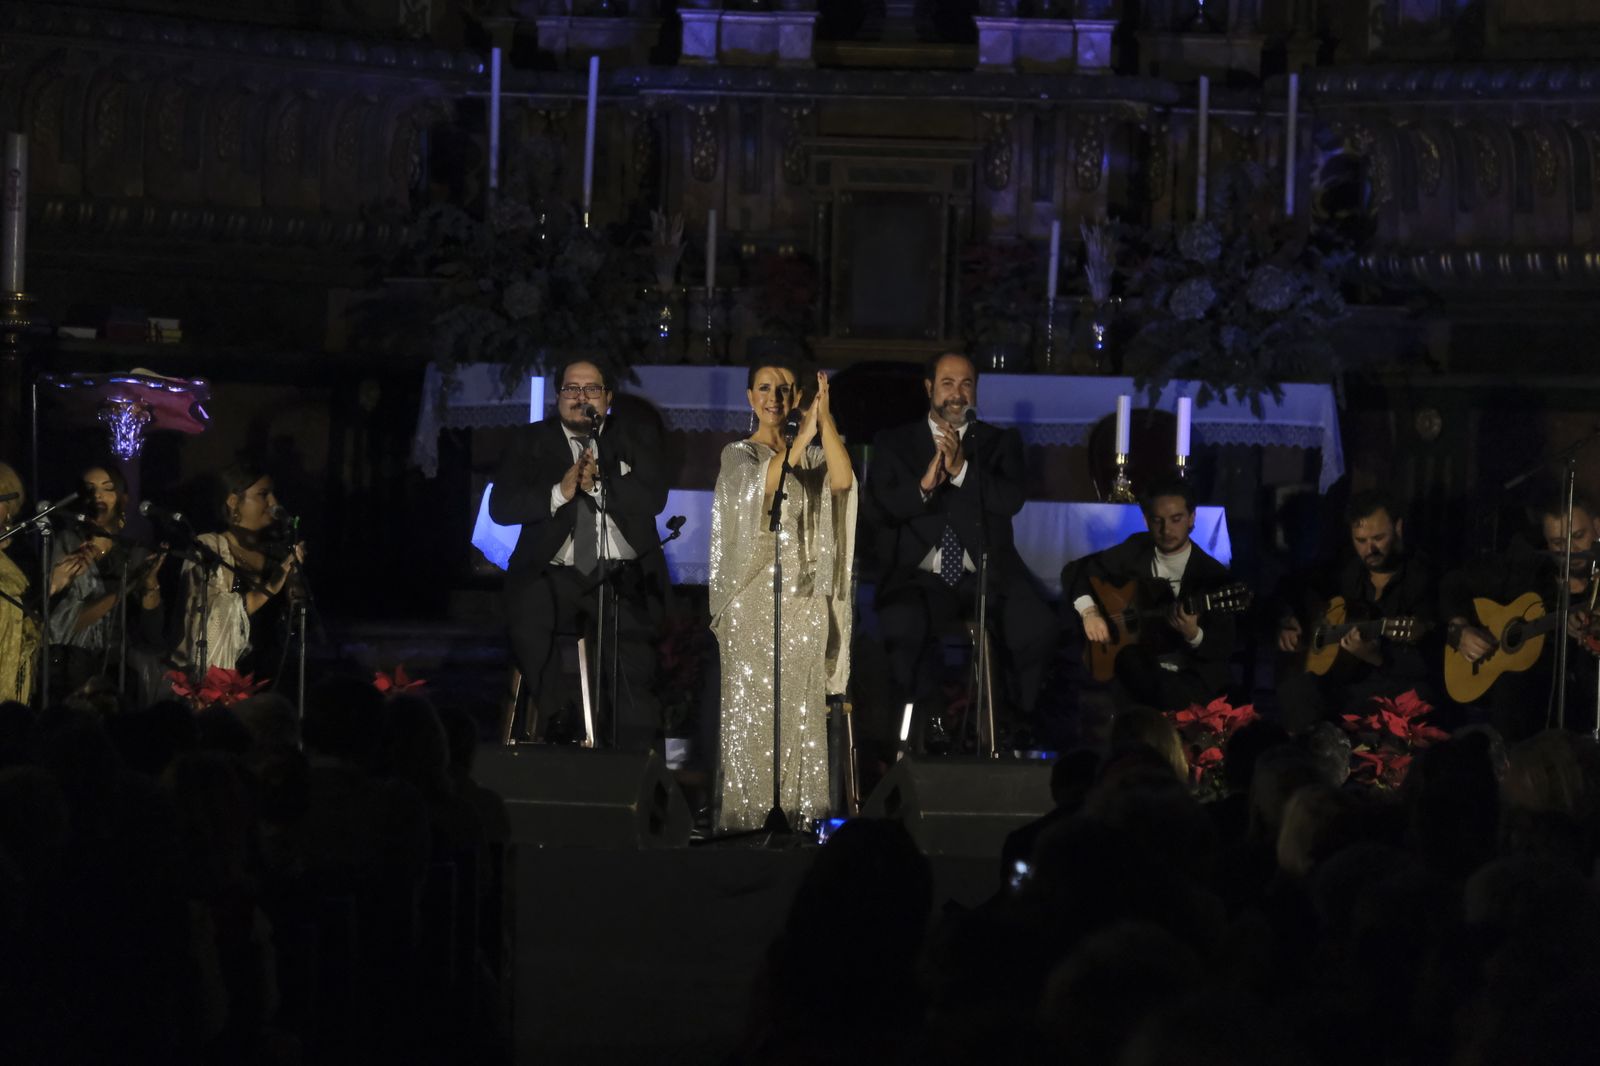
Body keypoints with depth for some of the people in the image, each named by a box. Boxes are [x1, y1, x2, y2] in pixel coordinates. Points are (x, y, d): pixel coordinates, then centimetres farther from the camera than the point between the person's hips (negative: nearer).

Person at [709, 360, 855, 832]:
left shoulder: (810, 454, 12)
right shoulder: (738, 454, 4)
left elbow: (842, 480, -10)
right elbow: (762, 484, -18)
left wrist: (823, 414, -14)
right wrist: (803, 436, -23)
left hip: (803, 598, 3)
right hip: (754, 595, -3)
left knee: (803, 710, 0)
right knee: (751, 709, -6)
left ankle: (800, 809, 3)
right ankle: (746, 816, -3)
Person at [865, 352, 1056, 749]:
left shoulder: (1000, 443, 16)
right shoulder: (893, 444, 15)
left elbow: (1011, 500, -1)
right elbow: (878, 507, 2)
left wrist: (961, 469, -13)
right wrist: (923, 486, -15)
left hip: (988, 576, 1)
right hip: (921, 578, -1)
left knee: (1037, 627, -28)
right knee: (902, 626, -36)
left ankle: (1009, 725, -6)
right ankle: (927, 720, -13)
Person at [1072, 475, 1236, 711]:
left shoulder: (1214, 575, -7)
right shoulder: (1136, 551, 5)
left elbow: (1224, 649, -8)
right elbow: (1080, 571, 15)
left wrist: (1193, 635, -30)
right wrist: (1089, 611, -4)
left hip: (1191, 677, -3)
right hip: (1135, 669, 3)